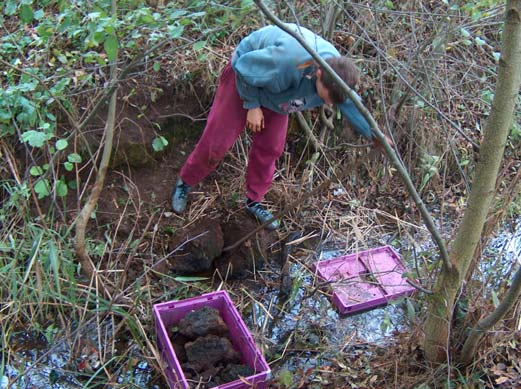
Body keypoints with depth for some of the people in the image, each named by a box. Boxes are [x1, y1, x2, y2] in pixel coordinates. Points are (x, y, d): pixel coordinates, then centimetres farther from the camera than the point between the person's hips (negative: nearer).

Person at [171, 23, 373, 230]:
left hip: (275, 94, 6)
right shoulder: (287, 59, -47)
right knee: (217, 140, -3)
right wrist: (252, 105, -20)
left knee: (270, 148, 6)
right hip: (244, 77, -5)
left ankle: (254, 202, 26)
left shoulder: (335, 69, -25)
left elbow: (350, 105, -4)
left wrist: (374, 135, 1)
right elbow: (245, 66, -30)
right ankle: (184, 183, 21)